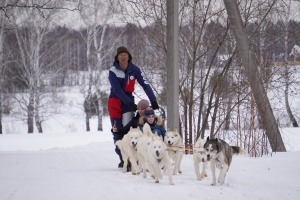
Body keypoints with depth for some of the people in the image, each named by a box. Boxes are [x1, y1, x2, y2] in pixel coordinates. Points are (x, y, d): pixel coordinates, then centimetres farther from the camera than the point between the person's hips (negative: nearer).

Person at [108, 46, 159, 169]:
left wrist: (153, 101, -24)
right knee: (117, 130, 0)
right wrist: (130, 103, -26)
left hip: (128, 100, 0)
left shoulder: (134, 70, -6)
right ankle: (122, 158, 7)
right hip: (115, 102, 0)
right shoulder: (113, 71, -11)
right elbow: (117, 90, -18)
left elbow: (145, 85, -12)